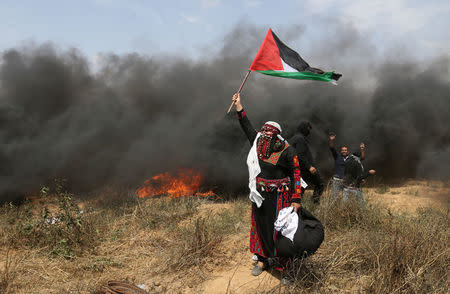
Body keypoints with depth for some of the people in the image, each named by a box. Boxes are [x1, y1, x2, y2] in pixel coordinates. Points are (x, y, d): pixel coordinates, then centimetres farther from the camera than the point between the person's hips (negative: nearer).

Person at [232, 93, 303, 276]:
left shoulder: (287, 151, -11)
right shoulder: (258, 144, 5)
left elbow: (296, 174, -11)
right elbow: (247, 127, 15)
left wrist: (296, 199, -16)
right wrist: (239, 106, 16)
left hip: (278, 197, -5)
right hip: (259, 196, 6)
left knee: (277, 228, 1)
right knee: (260, 226, 12)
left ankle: (280, 261, 18)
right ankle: (262, 260, 26)